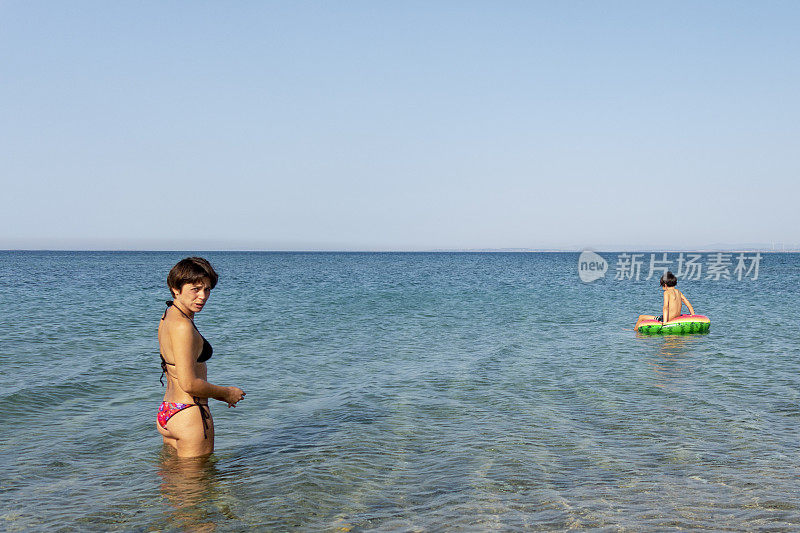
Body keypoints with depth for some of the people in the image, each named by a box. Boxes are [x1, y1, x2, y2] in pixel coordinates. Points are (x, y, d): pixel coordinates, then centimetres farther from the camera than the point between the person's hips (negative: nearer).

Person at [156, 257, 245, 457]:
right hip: (189, 416, -10)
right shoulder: (182, 325, -21)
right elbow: (189, 384, -24)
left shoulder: (168, 317, 9)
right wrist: (226, 393, -8)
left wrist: (214, 392, 12)